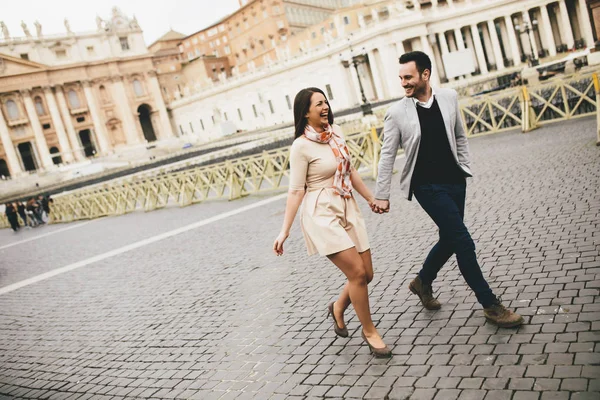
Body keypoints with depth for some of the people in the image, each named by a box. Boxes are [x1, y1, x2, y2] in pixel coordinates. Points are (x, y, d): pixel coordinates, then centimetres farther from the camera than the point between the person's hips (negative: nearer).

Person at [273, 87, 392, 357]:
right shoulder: (301, 146, -11)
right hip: (321, 214, -7)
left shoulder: (336, 132, 8)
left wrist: (371, 199, 25)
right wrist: (284, 231, -12)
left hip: (348, 210, 7)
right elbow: (296, 191, -10)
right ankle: (369, 331, 11)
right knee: (357, 272, -10)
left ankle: (338, 308, 35)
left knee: (367, 274, 7)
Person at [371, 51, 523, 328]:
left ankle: (422, 282, 39)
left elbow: (459, 137, 13)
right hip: (427, 186, -5)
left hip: (454, 181, 5)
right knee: (463, 242, -7)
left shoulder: (449, 97, 2)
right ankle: (490, 305, 6)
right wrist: (382, 195, -3)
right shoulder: (397, 113, -9)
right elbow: (387, 156, -4)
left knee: (450, 239, 13)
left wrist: (465, 169, 8)